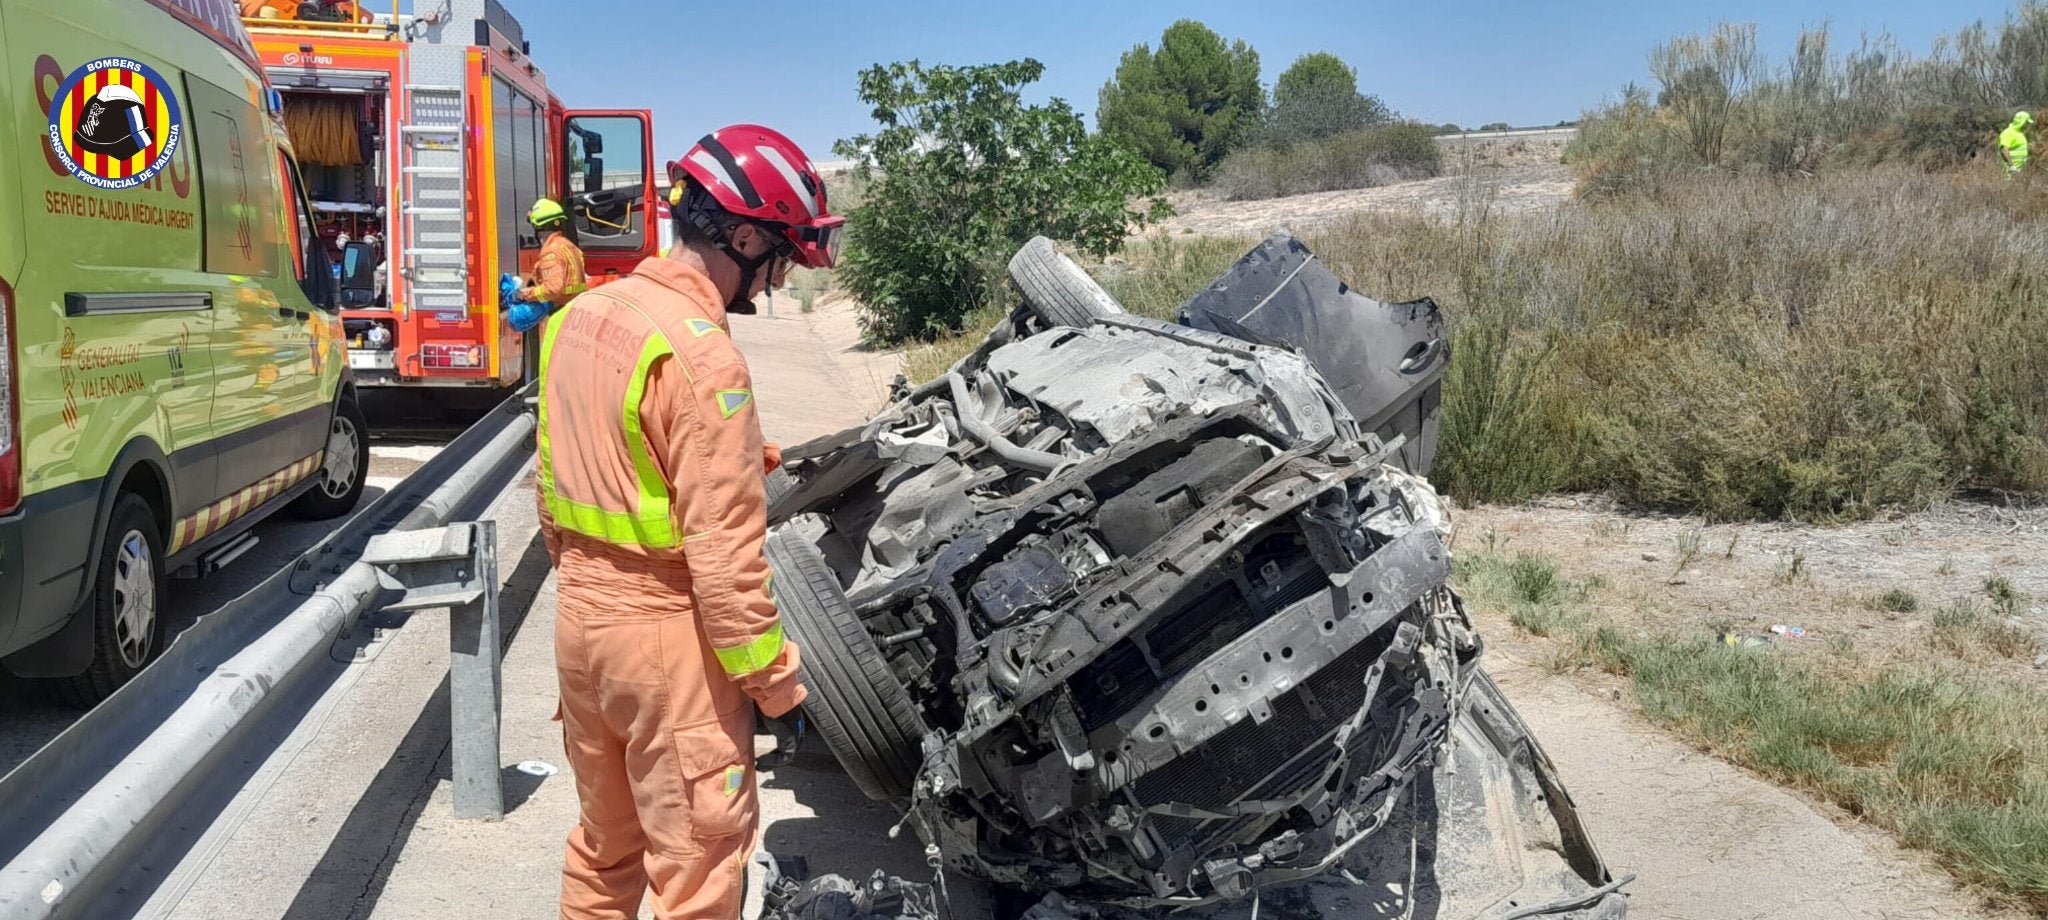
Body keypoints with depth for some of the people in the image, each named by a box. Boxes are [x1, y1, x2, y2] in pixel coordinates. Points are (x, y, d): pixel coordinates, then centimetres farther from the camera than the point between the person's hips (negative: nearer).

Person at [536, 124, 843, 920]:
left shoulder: (580, 316, 4)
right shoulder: (701, 354, -22)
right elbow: (723, 547, -22)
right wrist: (771, 674, -13)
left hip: (580, 614, 9)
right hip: (666, 628, -8)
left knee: (605, 839, 24)